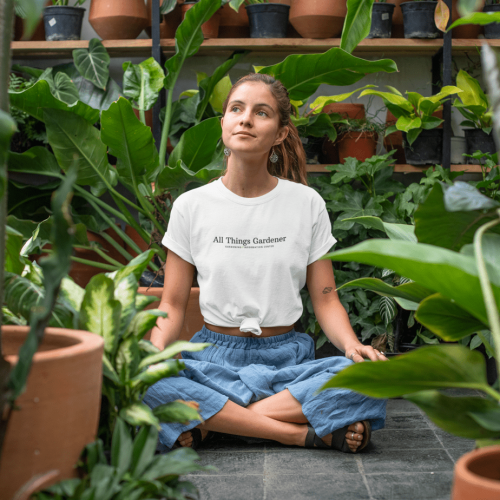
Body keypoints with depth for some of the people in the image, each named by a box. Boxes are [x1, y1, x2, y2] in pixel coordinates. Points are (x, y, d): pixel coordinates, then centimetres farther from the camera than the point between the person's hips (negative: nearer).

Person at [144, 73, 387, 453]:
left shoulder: (307, 203, 4)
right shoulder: (191, 207, 4)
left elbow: (326, 299, 4)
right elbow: (172, 304, 4)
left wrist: (353, 345, -17)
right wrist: (155, 350, -17)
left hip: (288, 358, 1)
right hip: (214, 357, 0)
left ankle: (210, 422, -24)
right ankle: (311, 432, -26)